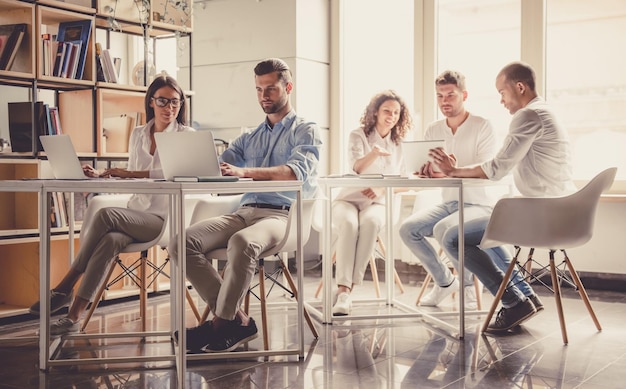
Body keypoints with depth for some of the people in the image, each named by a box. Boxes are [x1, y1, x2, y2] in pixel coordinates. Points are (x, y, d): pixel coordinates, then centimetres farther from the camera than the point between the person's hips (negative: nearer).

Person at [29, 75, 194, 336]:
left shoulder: (186, 135, 1)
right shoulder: (137, 135, 18)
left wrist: (130, 172, -23)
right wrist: (101, 176, 1)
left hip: (165, 218, -4)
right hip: (135, 213, 4)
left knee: (105, 215, -30)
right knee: (110, 240, -32)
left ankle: (65, 288, -19)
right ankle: (73, 316, -33)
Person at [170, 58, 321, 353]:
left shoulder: (305, 131, 8)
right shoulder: (249, 138, 28)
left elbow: (297, 171, -13)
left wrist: (246, 171, -28)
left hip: (283, 214, -6)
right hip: (245, 211, 6)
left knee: (242, 242, -39)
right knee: (182, 241, -19)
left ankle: (221, 323, -23)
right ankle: (235, 319, -20)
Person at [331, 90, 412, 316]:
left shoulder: (399, 144, 11)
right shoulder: (358, 136, 1)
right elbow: (356, 167, -18)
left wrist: (381, 188, -14)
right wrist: (374, 154, -40)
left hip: (377, 203, 2)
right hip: (349, 199, -2)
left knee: (370, 222, -35)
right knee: (350, 223, -37)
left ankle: (347, 288, -35)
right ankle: (343, 290, -43)